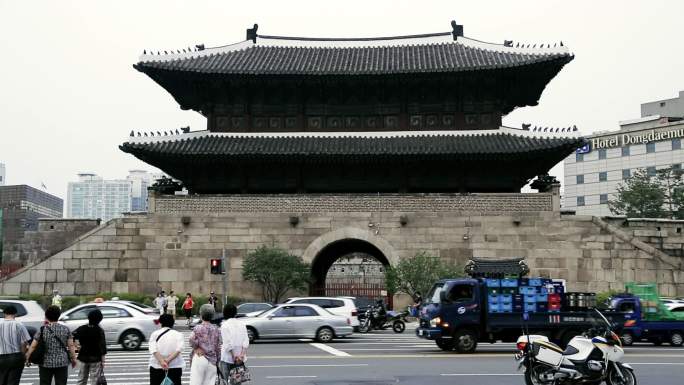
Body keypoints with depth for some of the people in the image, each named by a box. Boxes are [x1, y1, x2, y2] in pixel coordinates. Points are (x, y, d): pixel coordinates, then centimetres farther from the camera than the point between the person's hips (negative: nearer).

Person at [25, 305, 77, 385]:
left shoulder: (42, 330, -4)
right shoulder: (65, 329, 0)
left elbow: (33, 346, -5)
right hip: (62, 363, 1)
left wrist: (27, 357, 7)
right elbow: (71, 346, 1)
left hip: (46, 363, -1)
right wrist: (73, 359, 10)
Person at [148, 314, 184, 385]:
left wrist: (162, 362, -21)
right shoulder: (178, 335, 2)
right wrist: (168, 360, -20)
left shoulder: (155, 334, 2)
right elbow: (178, 350, -14)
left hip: (157, 368, 0)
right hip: (175, 368, 0)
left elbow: (153, 350, -12)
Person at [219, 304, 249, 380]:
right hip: (240, 359, 5)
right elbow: (246, 342, -1)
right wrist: (242, 354, -5)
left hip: (227, 357, -5)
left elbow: (228, 343, -15)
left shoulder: (224, 325, -10)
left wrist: (234, 356, -11)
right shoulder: (242, 324, 6)